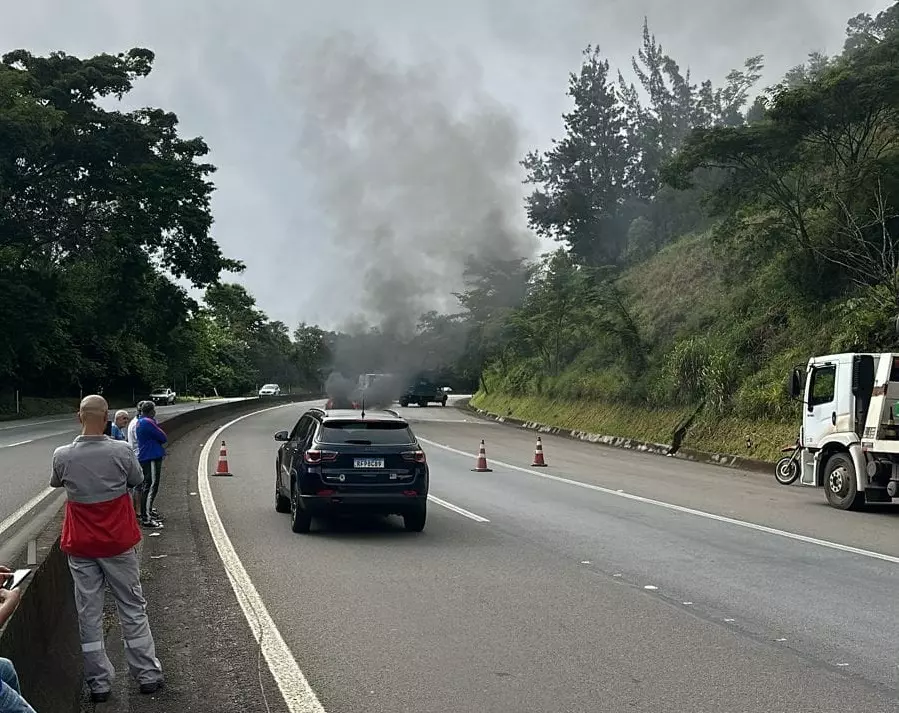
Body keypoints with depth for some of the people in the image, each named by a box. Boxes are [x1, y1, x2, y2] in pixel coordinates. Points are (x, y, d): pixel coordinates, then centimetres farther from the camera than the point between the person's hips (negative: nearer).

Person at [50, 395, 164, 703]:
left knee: (89, 615, 11)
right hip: (118, 543, -1)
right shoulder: (121, 451, -17)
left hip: (80, 547, 1)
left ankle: (99, 683, 18)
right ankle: (148, 675, 19)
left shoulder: (62, 455, -12)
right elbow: (137, 480, 1)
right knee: (133, 610, 11)